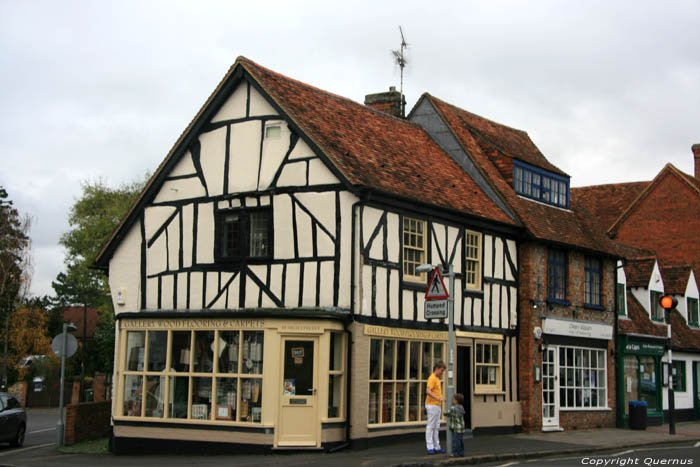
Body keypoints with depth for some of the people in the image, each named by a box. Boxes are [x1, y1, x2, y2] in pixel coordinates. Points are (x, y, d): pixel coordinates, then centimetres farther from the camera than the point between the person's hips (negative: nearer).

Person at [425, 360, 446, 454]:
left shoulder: (437, 379, 18)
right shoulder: (432, 378, -13)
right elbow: (428, 391, -26)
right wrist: (439, 398, -33)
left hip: (437, 406, 10)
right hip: (432, 405, -10)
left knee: (436, 427, 11)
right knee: (430, 427, -7)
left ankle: (437, 447, 15)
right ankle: (430, 447, -6)